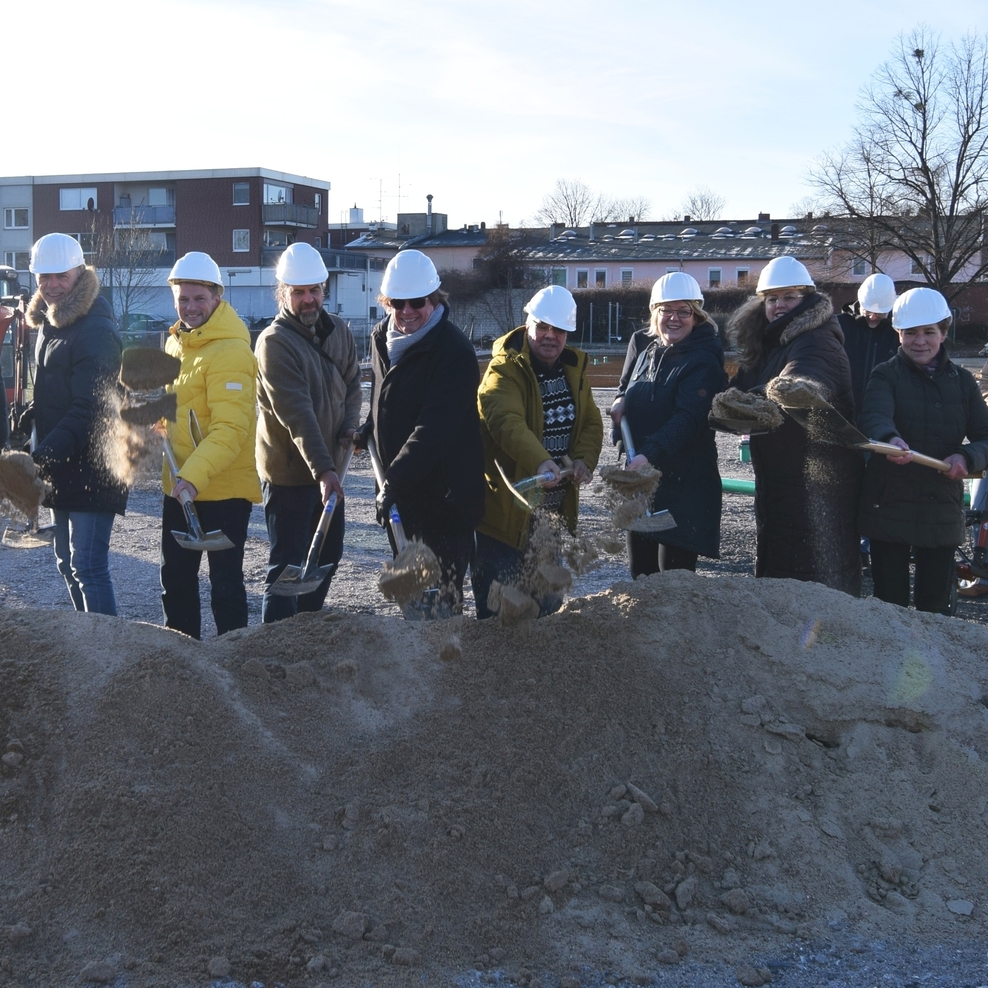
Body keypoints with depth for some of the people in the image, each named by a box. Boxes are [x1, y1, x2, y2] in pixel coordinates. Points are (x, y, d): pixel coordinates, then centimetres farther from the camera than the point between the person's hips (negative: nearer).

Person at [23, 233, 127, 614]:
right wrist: (26, 425, 7)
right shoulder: (51, 323, 13)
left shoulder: (96, 331, -17)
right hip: (62, 466, 10)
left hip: (91, 468, -10)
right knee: (67, 564, 16)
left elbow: (88, 411, -24)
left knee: (87, 567, -11)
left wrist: (44, 454, -31)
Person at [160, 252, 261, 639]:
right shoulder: (176, 342, 10)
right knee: (176, 577, 18)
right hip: (179, 485, 9)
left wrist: (195, 474, -33)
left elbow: (231, 428, -25)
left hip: (224, 487, -9)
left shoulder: (230, 350, -17)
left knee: (225, 581, -1)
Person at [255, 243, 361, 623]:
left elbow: (352, 381, 15)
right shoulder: (274, 342, -19)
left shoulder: (338, 330, 4)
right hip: (289, 473, -8)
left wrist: (350, 425, -5)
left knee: (328, 555, 19)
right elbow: (296, 414, -27)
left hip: (330, 468, 8)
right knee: (287, 566, -4)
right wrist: (323, 470, -34)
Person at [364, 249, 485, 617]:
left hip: (443, 494, -8)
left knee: (438, 594, -5)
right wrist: (370, 428, 11)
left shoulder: (454, 351, -19)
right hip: (399, 489, 8)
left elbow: (434, 429, -27)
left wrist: (395, 481, -31)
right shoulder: (381, 337, 7)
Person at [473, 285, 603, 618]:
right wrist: (540, 462, -48)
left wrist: (584, 459, -14)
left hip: (556, 506, 7)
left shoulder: (574, 369, 9)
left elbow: (591, 423, 7)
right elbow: (507, 422, -32)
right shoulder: (504, 370, -15)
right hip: (506, 506, -7)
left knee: (548, 601, 21)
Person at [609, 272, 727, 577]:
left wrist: (650, 454, -35)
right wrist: (621, 400, 2)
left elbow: (688, 418, -23)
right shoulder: (642, 344, 9)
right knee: (641, 570, 13)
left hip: (683, 481, -7)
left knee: (673, 573, -6)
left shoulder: (703, 361, -12)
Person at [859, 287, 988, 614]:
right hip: (889, 508, -2)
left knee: (935, 605, 8)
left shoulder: (962, 380, 7)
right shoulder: (886, 375, -3)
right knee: (890, 603, 3)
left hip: (942, 510, 3)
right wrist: (889, 439, -47)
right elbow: (875, 415, -24)